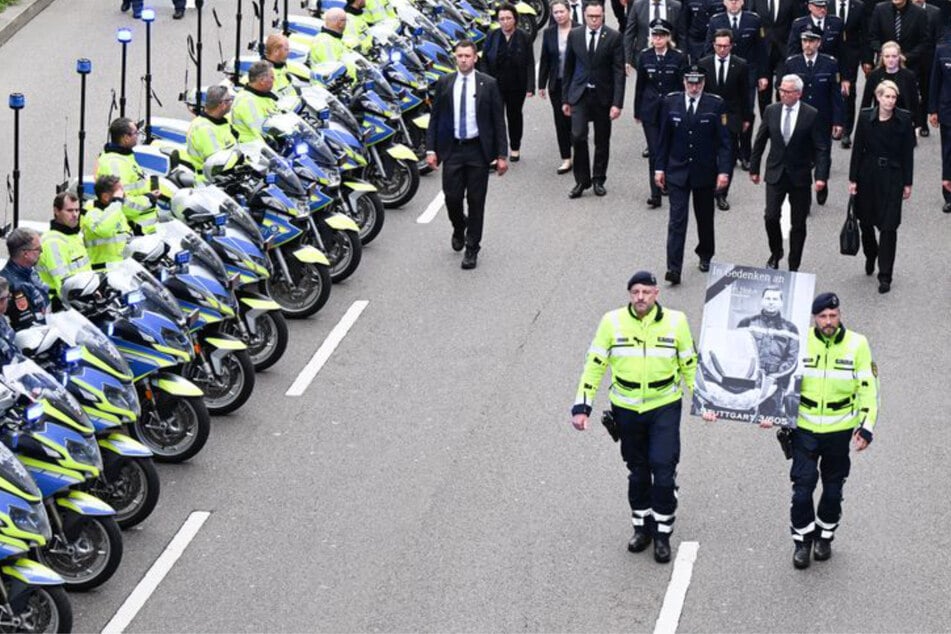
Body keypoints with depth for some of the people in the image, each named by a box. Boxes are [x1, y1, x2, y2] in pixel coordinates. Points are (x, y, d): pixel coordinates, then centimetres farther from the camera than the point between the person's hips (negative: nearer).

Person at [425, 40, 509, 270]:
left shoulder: (488, 84, -2)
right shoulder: (444, 83, 3)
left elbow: (498, 121, 0)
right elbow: (434, 118, 7)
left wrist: (501, 155, -5)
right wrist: (431, 149, -1)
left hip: (478, 150, -1)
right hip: (452, 148, 1)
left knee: (476, 200, 1)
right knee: (452, 197, 0)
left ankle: (472, 249, 12)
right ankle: (459, 228, 33)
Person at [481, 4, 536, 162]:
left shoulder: (523, 37, -6)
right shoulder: (492, 36, -3)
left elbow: (530, 63, -6)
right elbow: (484, 60, 1)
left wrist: (530, 87, -11)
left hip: (517, 85, 0)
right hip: (496, 84, 0)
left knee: (514, 115, 16)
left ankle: (515, 148, 31)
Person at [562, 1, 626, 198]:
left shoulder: (613, 37, -5)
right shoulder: (574, 36, 3)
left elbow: (619, 71, -6)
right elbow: (568, 68, 9)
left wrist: (617, 103, -12)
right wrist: (566, 99, 8)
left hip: (603, 95, -1)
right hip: (580, 93, 1)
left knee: (602, 141, 8)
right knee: (578, 136, -12)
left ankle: (598, 180, 22)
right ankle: (582, 180, 1)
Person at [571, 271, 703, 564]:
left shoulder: (675, 321, -7)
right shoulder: (612, 322, -7)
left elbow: (690, 365, 4)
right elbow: (594, 364, -1)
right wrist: (581, 406, -6)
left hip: (665, 408, -1)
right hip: (627, 409, 1)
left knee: (663, 471, -7)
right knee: (638, 473, 12)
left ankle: (662, 534, 9)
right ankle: (642, 527, 30)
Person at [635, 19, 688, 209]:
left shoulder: (679, 58, -4)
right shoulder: (645, 57, 2)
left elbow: (684, 86, -1)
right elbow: (640, 85, 7)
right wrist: (637, 112, 8)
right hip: (650, 111, 1)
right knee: (654, 152, -3)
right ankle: (655, 194, -2)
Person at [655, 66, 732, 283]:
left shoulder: (715, 105, -6)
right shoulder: (670, 102, -1)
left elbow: (723, 141, -6)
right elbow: (664, 138, 5)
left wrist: (723, 170, -12)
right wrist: (660, 167, 2)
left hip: (705, 172, 0)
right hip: (677, 170, 0)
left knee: (705, 217, 16)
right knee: (677, 220, -7)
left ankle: (705, 255, 38)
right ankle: (674, 268, -11)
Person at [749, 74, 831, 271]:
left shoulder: (812, 115, -9)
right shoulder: (771, 111, 0)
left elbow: (821, 149, -7)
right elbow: (760, 141, 9)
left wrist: (821, 176, -15)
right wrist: (754, 168, 10)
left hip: (800, 176, -1)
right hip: (775, 173, 2)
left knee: (798, 224, 5)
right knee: (771, 217, -8)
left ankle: (794, 266, 16)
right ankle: (775, 253, 19)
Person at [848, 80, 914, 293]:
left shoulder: (904, 119, -6)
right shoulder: (866, 117, -4)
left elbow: (908, 153, -1)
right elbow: (857, 149, 0)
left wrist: (907, 183, -1)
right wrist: (853, 179, -1)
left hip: (892, 177, -2)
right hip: (868, 175, 2)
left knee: (888, 227, -4)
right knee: (865, 222, 14)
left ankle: (885, 276, 2)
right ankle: (871, 255, 45)